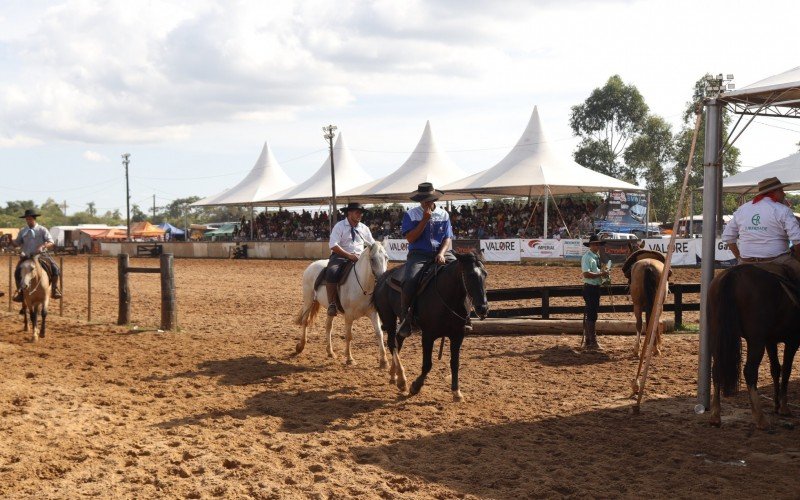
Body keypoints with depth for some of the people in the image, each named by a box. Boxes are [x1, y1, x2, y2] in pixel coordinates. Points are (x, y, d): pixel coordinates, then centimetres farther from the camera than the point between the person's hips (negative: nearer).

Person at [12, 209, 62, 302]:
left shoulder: (42, 230, 1)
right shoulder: (23, 231, 9)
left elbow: (51, 243, -6)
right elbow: (16, 244, 15)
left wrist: (43, 246, -25)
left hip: (41, 255, -1)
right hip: (27, 256, 1)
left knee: (55, 269, -21)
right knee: (17, 271, -22)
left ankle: (55, 289, -4)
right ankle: (20, 291, -6)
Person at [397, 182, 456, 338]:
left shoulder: (443, 215, 10)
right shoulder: (411, 215, 3)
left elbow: (447, 238, 7)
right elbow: (410, 238, -8)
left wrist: (441, 254, -12)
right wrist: (425, 220, -13)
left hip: (441, 253, 3)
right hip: (418, 255, -3)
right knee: (410, 281, -30)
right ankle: (405, 319, -17)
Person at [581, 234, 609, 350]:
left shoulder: (597, 256, 14)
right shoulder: (587, 257, -15)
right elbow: (586, 274, -25)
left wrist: (603, 273, 6)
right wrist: (601, 274, -22)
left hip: (596, 287, 10)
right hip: (590, 287, -10)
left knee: (591, 314, 15)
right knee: (591, 315, -7)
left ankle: (588, 341, 24)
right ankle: (592, 342, -5)